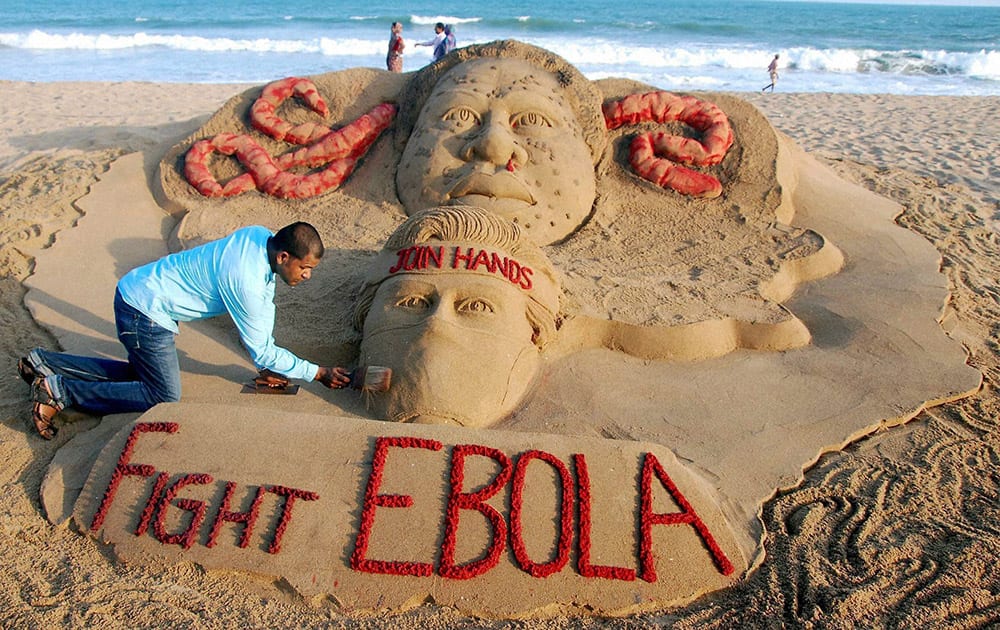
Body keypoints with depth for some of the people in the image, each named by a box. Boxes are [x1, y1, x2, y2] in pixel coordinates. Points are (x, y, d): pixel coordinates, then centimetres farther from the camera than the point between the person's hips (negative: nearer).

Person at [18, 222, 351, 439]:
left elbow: (265, 300, 10)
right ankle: (58, 390, -2)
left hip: (138, 291, 9)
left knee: (143, 375, 20)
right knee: (164, 397, -5)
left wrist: (270, 362, 11)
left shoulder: (262, 237, -5)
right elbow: (260, 352, -18)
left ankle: (43, 363, 24)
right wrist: (318, 373, -11)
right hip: (144, 310, -9)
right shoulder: (246, 282, -30)